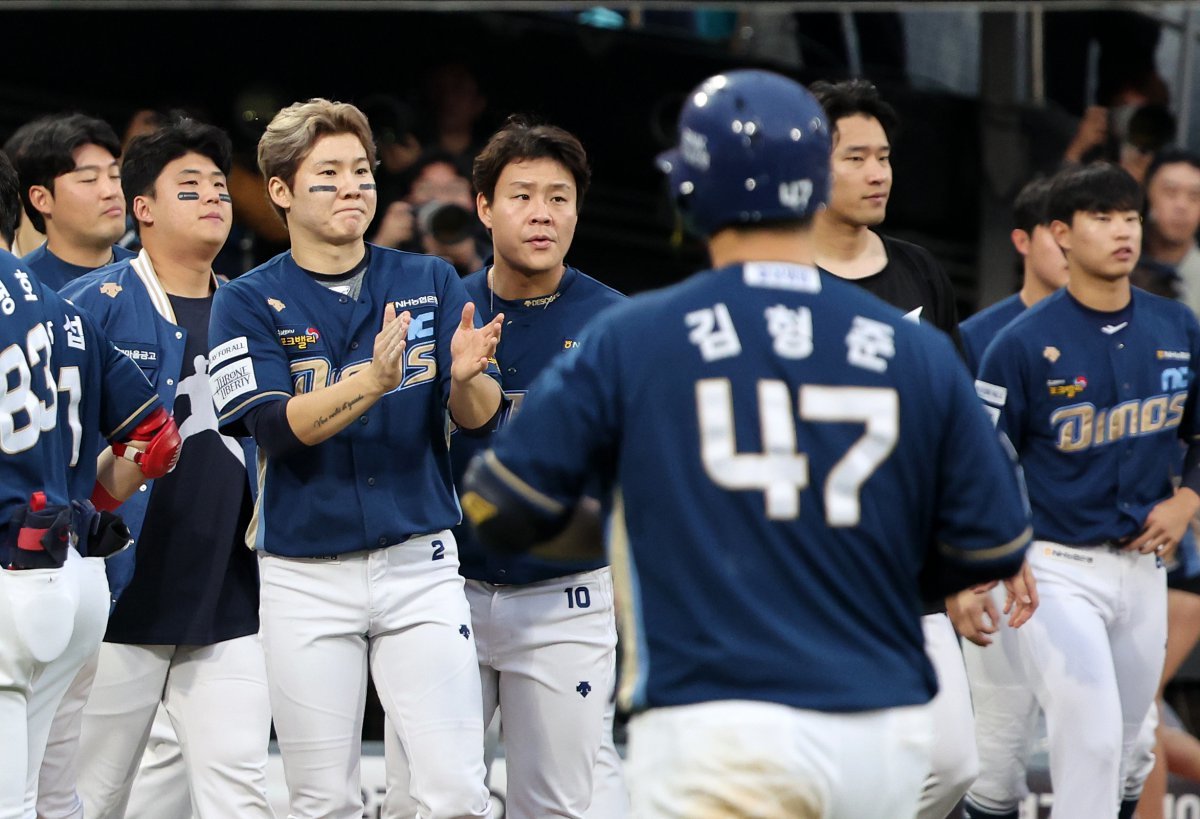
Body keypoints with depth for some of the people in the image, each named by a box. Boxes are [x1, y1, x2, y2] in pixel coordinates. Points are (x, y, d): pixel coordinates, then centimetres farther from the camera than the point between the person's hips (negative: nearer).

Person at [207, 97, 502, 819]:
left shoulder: (432, 283, 6)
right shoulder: (249, 304, 0)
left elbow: (482, 416, -2)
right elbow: (277, 426, -14)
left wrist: (466, 376, -25)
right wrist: (371, 381, -30)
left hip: (419, 563, 1)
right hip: (305, 576, -1)